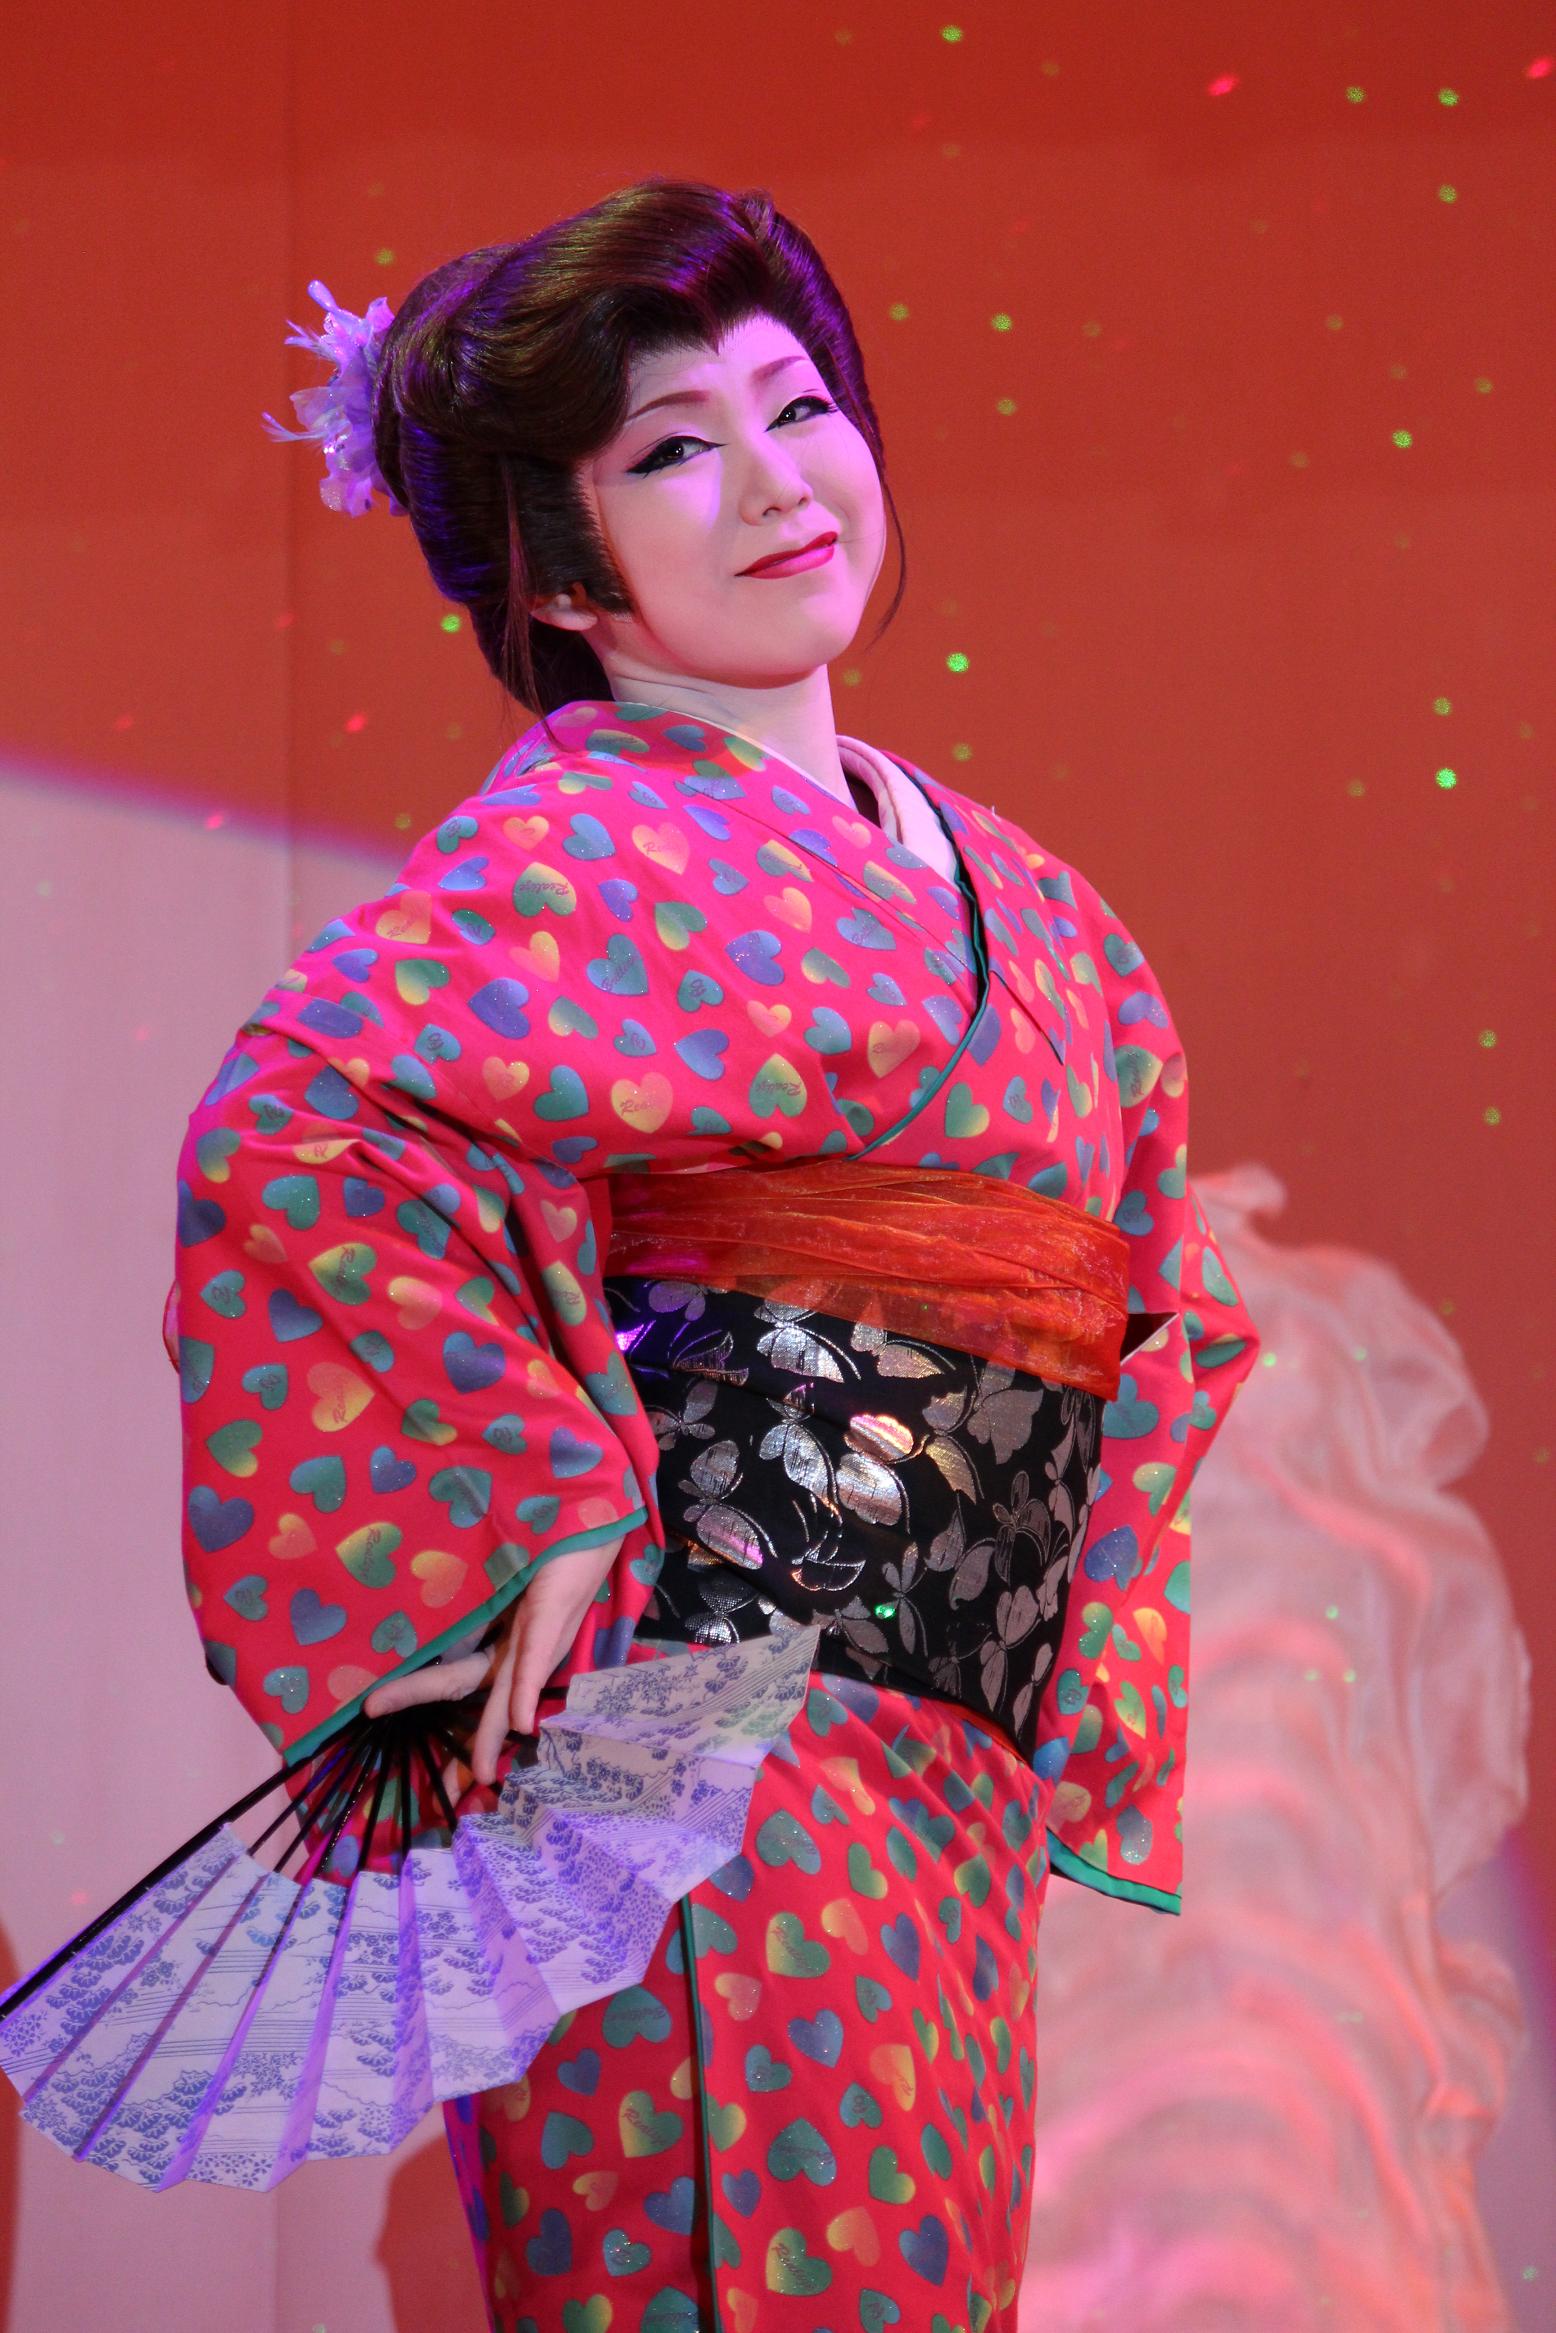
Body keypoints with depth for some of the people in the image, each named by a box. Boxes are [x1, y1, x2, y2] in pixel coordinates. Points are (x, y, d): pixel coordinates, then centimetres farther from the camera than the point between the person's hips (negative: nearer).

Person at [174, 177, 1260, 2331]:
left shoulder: (996, 885, 13)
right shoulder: (586, 847, -12)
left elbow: (1162, 1297, 23)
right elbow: (300, 1127, -29)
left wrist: (1082, 1694, 13)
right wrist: (546, 1494, -24)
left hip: (959, 1802, 8)